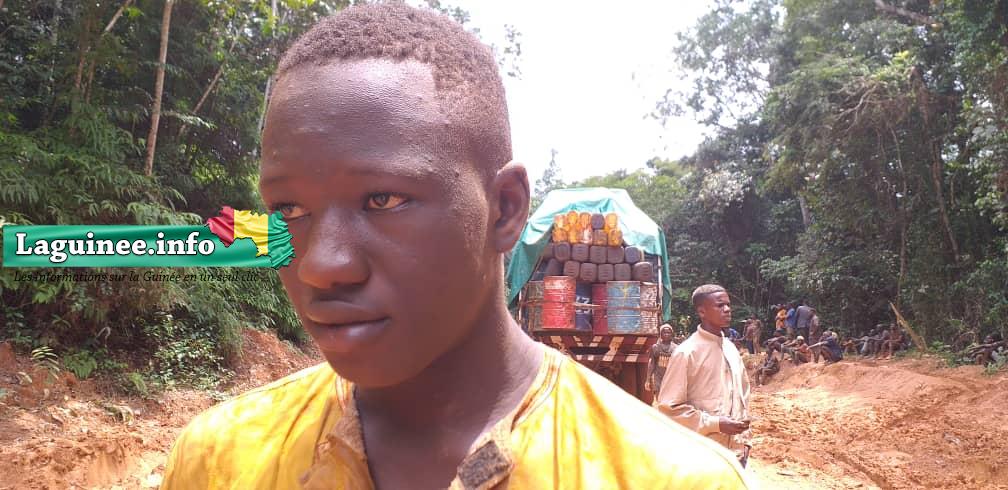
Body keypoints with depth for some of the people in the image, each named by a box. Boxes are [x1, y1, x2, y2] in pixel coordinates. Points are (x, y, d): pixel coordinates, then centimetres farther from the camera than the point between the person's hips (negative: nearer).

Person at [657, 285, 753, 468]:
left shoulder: (732, 349, 9)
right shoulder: (686, 353, -12)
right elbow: (669, 407, -14)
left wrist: (745, 439, 12)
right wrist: (715, 424, -18)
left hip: (736, 453, 7)